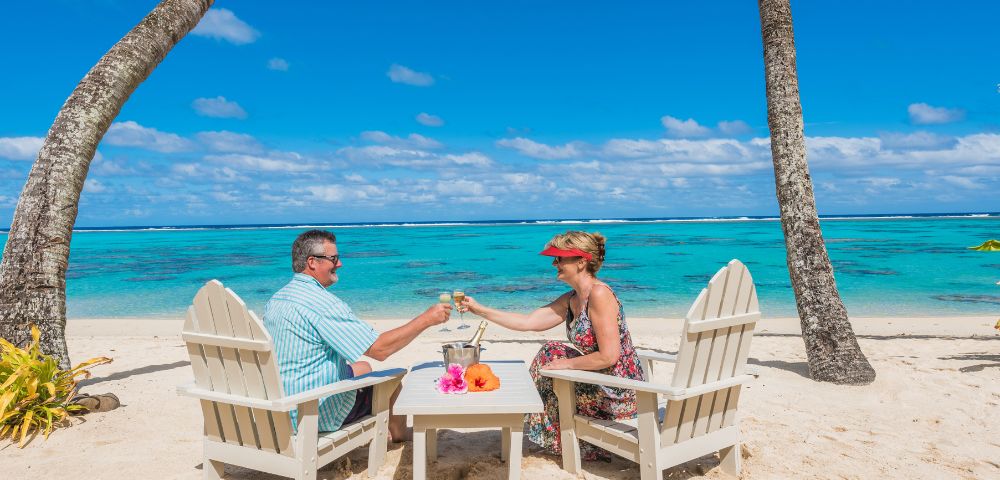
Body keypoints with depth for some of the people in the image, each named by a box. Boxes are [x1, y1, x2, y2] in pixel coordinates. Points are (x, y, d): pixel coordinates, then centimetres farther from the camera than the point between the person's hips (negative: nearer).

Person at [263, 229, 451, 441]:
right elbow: (379, 349, -27)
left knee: (362, 368, 25)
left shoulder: (274, 301, 3)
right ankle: (398, 433, 37)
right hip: (318, 414, -9)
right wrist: (426, 319, -18)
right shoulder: (322, 303, -26)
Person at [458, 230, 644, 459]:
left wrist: (565, 364, -12)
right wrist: (480, 310, 2)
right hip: (601, 381, 8)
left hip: (618, 394, -8)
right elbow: (528, 322, 5)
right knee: (551, 353, 11)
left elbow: (608, 356, -25)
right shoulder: (570, 300, 6)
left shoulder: (599, 294, -22)